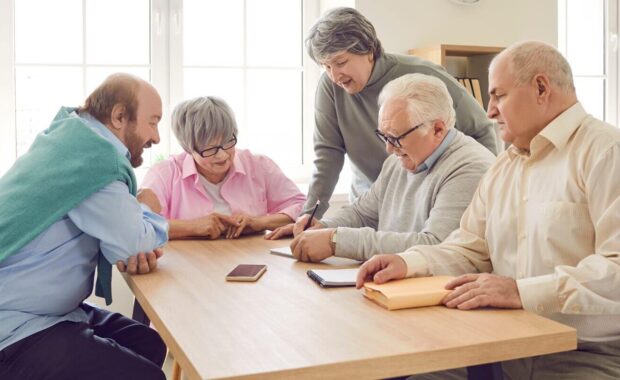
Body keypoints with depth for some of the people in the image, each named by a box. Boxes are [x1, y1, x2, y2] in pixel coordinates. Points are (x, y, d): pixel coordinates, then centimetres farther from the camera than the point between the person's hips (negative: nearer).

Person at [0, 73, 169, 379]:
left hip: (47, 311, 10)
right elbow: (133, 243, -21)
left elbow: (115, 228, 10)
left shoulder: (77, 140, 8)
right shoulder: (94, 155, -24)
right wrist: (154, 221, 1)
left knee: (150, 344, 8)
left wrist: (133, 249, -12)